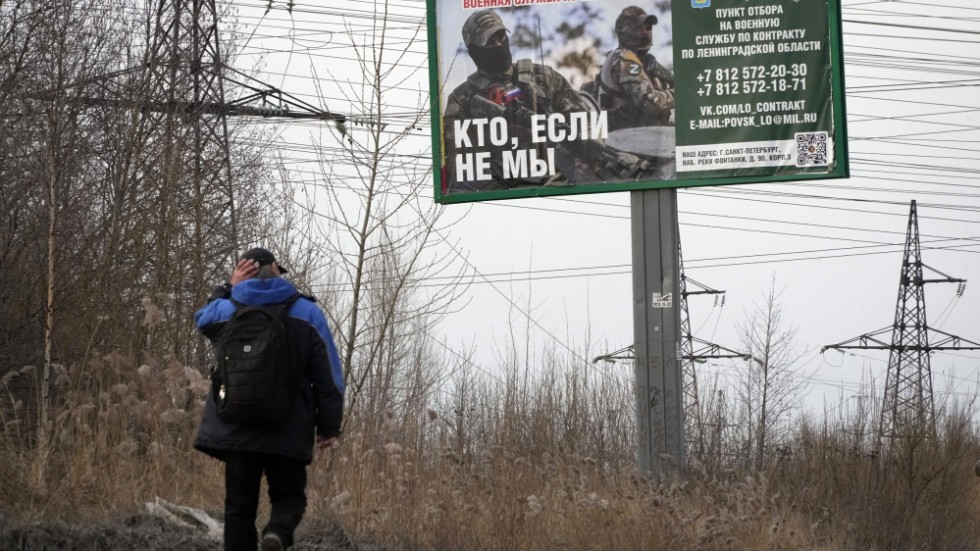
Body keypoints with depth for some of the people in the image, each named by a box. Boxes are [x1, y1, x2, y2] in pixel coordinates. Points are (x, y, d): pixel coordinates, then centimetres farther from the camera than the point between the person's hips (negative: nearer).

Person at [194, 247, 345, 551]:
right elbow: (327, 374, 0)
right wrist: (329, 426, 5)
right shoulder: (306, 312, 1)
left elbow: (203, 319, 31)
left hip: (236, 428, 1)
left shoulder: (228, 309, 4)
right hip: (288, 431, -1)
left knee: (239, 503, 7)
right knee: (288, 495, 10)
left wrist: (229, 289, 26)